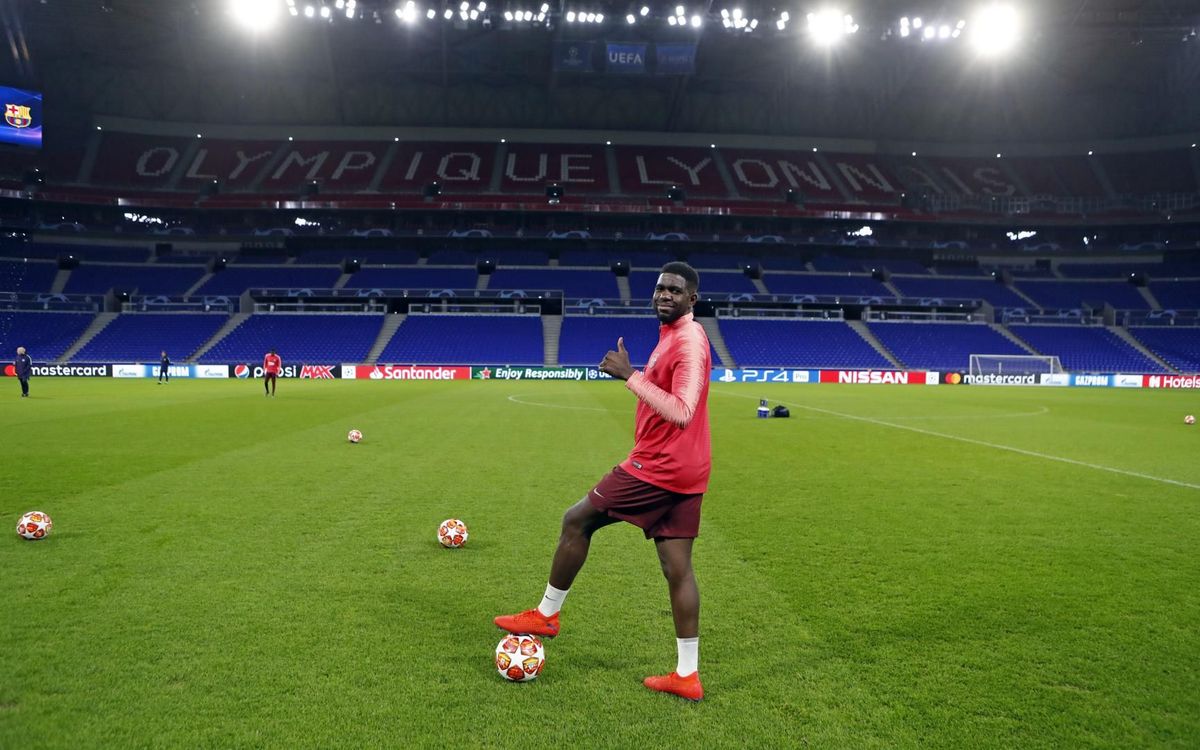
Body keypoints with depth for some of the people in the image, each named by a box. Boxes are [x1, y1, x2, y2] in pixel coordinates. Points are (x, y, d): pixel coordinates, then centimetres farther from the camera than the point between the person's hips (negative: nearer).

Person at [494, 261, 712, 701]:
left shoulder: (688, 341, -17)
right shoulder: (674, 336, 15)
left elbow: (681, 413, -29)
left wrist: (630, 376, -27)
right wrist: (631, 375, 13)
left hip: (658, 467, -10)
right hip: (683, 471, 10)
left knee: (575, 521, 4)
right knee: (677, 568, 10)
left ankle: (546, 615, 20)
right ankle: (686, 675, 16)